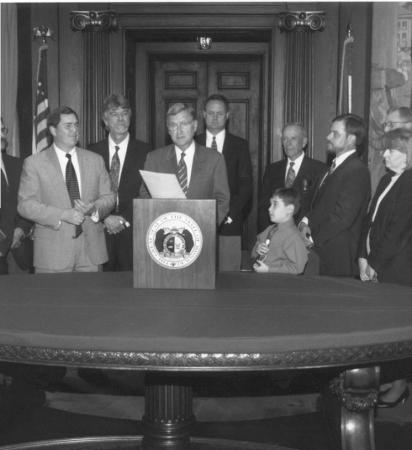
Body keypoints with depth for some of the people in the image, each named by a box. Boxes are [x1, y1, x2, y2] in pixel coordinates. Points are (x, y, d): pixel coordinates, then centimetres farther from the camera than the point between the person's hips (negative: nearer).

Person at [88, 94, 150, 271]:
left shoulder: (144, 151, 2)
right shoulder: (93, 152, 8)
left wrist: (124, 219, -9)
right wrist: (105, 218, -7)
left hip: (132, 232, -1)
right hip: (101, 232, 1)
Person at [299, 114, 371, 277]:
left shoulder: (357, 170, -14)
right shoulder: (335, 167, 16)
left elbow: (343, 216, -19)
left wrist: (314, 238, -12)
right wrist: (305, 221, 0)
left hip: (340, 254, -8)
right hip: (322, 250, 8)